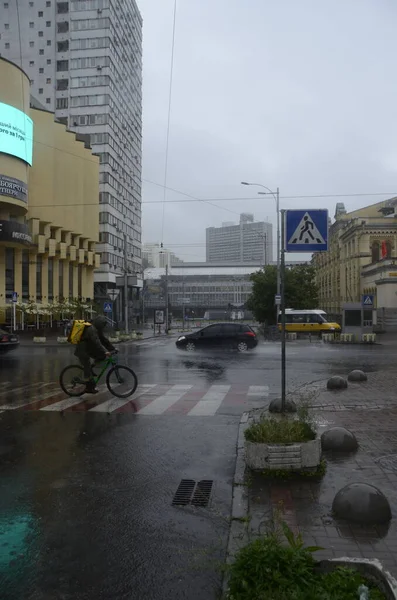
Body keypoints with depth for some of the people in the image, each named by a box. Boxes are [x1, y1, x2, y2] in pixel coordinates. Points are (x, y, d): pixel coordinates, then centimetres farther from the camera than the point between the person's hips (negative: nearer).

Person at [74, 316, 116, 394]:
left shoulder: (97, 330, 8)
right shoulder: (91, 329, -22)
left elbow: (104, 340, 9)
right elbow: (97, 342, -33)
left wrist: (113, 348, 3)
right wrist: (105, 351, -39)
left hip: (89, 350, 9)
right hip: (82, 351, -9)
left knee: (102, 356, 0)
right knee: (88, 369, -8)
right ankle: (89, 388, -1)